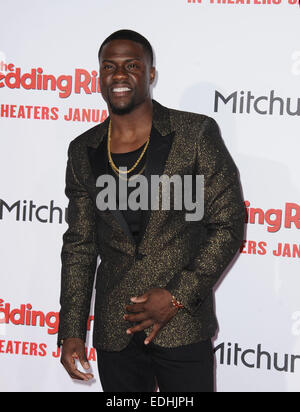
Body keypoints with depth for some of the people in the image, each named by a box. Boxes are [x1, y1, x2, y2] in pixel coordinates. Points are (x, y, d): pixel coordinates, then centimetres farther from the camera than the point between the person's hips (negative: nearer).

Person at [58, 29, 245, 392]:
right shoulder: (83, 151, 6)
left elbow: (228, 224, -5)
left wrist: (178, 296, -12)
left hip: (182, 327, -3)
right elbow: (79, 245, 9)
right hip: (113, 332, 3)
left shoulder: (196, 134, -5)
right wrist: (71, 332, 4)